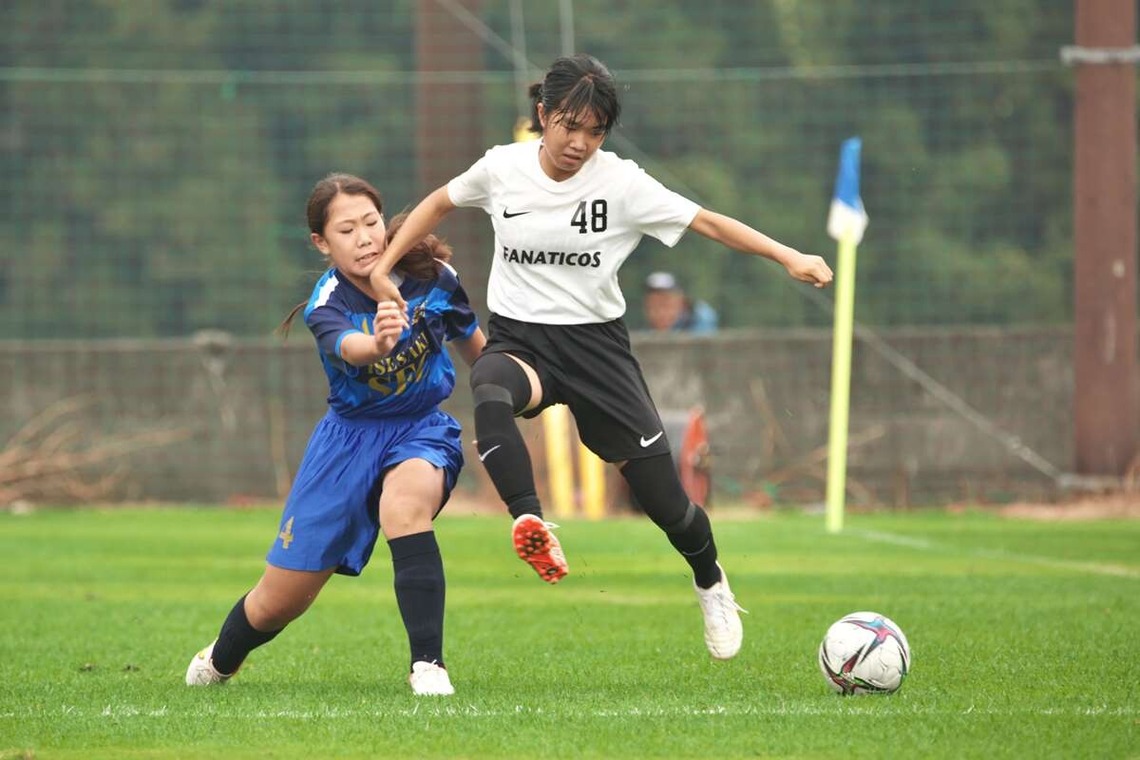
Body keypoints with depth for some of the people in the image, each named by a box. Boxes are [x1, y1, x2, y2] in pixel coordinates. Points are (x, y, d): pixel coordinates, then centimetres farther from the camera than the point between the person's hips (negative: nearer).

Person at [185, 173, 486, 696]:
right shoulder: (327, 304, -21)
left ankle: (428, 665, -35)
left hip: (422, 429, 0)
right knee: (281, 599, 7)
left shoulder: (431, 276, -13)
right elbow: (348, 347, -45)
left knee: (403, 506, -39)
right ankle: (218, 663, 41)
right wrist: (378, 342, -68)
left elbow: (473, 344, 8)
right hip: (351, 433, 0)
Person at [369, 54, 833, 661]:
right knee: (490, 394, -41)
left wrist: (788, 257, -21)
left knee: (665, 501, 0)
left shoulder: (621, 183, -9)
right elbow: (440, 203, 15)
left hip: (596, 343, 0)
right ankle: (530, 526, -47)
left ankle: (711, 587, 31)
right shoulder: (502, 168, -4)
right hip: (518, 341, 0)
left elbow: (708, 222, -10)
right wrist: (383, 266, 10)